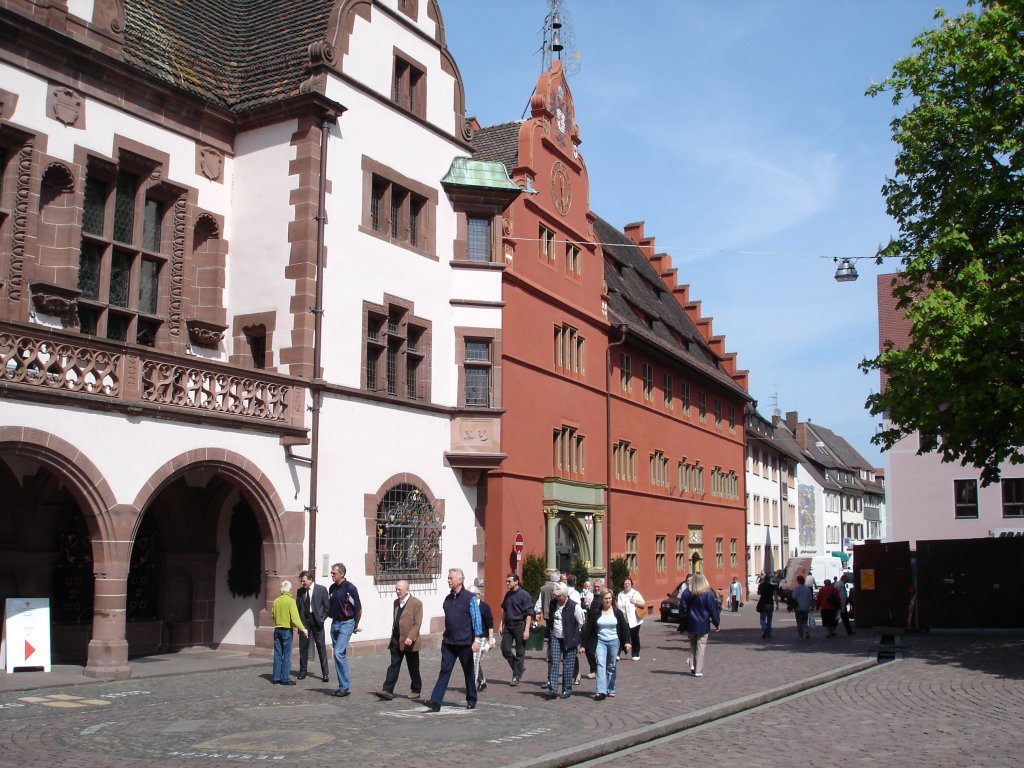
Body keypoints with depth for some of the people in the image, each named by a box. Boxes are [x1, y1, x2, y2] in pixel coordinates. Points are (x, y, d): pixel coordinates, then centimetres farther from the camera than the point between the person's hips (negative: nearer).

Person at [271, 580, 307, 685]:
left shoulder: (276, 601, 4)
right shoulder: (290, 601, -13)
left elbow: (273, 615, 12)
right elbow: (295, 617, -21)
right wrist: (302, 629, -21)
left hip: (277, 629, 5)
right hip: (287, 630, -5)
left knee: (277, 655, 10)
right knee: (287, 655, 1)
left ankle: (276, 678, 12)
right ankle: (285, 679, 0)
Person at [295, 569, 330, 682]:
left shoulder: (321, 589, -4)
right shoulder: (300, 591, 6)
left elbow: (327, 606, -1)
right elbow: (297, 606, 10)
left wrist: (322, 618, -8)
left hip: (316, 620, -3)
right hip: (304, 620, 3)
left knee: (321, 646, -1)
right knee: (303, 647, 6)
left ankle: (325, 673, 3)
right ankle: (302, 672, 18)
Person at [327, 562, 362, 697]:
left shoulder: (350, 588, -13)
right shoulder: (332, 588, 7)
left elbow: (358, 609, -8)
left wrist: (355, 626, 1)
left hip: (346, 624, -7)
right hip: (335, 623, 7)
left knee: (339, 653, -16)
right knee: (340, 655, 10)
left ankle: (345, 687, -10)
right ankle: (343, 686, 17)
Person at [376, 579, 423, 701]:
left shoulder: (416, 603, -9)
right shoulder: (396, 602, 13)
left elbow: (417, 623, -14)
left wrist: (410, 637, -23)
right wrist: (393, 636, 16)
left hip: (409, 642, -6)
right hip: (396, 640, 6)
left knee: (413, 668, 7)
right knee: (393, 666, 0)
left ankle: (415, 690, 20)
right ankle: (388, 691, -3)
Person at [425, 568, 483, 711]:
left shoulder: (469, 598, -8)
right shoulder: (448, 599, 9)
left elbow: (476, 619, -10)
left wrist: (477, 639, -16)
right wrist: (444, 635, 20)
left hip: (465, 642, -4)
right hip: (449, 642, 5)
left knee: (468, 671, 9)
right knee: (445, 670, -3)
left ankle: (471, 700, 21)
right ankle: (436, 701, -9)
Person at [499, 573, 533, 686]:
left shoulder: (524, 595, -10)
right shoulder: (507, 595, 9)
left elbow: (529, 614, -12)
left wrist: (526, 630, -16)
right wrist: (501, 624, 14)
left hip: (520, 625, -6)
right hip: (508, 625, 6)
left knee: (520, 652, 1)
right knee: (505, 649, 1)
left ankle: (516, 676, 10)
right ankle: (519, 667, 21)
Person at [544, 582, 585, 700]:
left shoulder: (574, 607, -13)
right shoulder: (553, 604, 3)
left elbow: (582, 625, -5)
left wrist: (579, 642, -2)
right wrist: (548, 636, 16)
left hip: (569, 640, -4)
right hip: (555, 638, 4)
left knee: (568, 665, 3)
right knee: (554, 663, -3)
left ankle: (567, 689, 13)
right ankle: (553, 689, -5)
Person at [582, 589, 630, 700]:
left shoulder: (617, 612, 0)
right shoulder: (595, 612, -2)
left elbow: (624, 628, 3)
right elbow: (589, 628, 1)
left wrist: (627, 642, -8)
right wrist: (584, 644, 0)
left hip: (614, 642, 1)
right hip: (600, 642, -1)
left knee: (611, 666, 9)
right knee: (600, 664, -14)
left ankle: (610, 689, 24)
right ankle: (601, 691, -21)